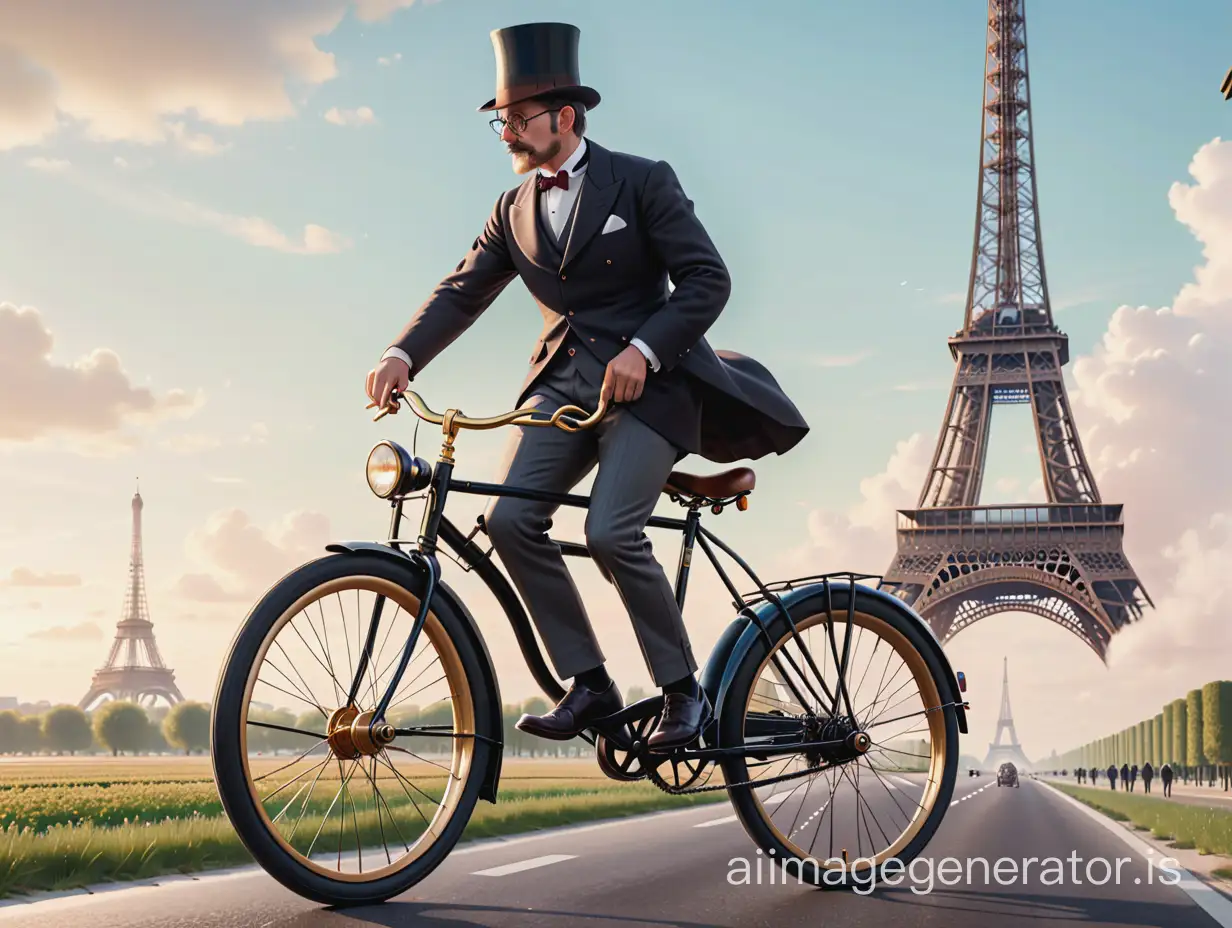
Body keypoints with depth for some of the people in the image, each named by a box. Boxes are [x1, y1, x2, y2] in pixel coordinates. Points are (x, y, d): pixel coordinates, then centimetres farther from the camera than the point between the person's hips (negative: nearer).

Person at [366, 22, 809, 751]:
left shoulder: (641, 182, -3)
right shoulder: (514, 211, 13)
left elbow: (708, 279, -8)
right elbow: (461, 292, 4)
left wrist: (643, 349, -21)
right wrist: (404, 355, -13)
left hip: (647, 381, -5)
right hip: (563, 382, 5)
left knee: (610, 532, -23)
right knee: (511, 519, -16)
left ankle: (684, 691, -5)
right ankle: (589, 683, -6)